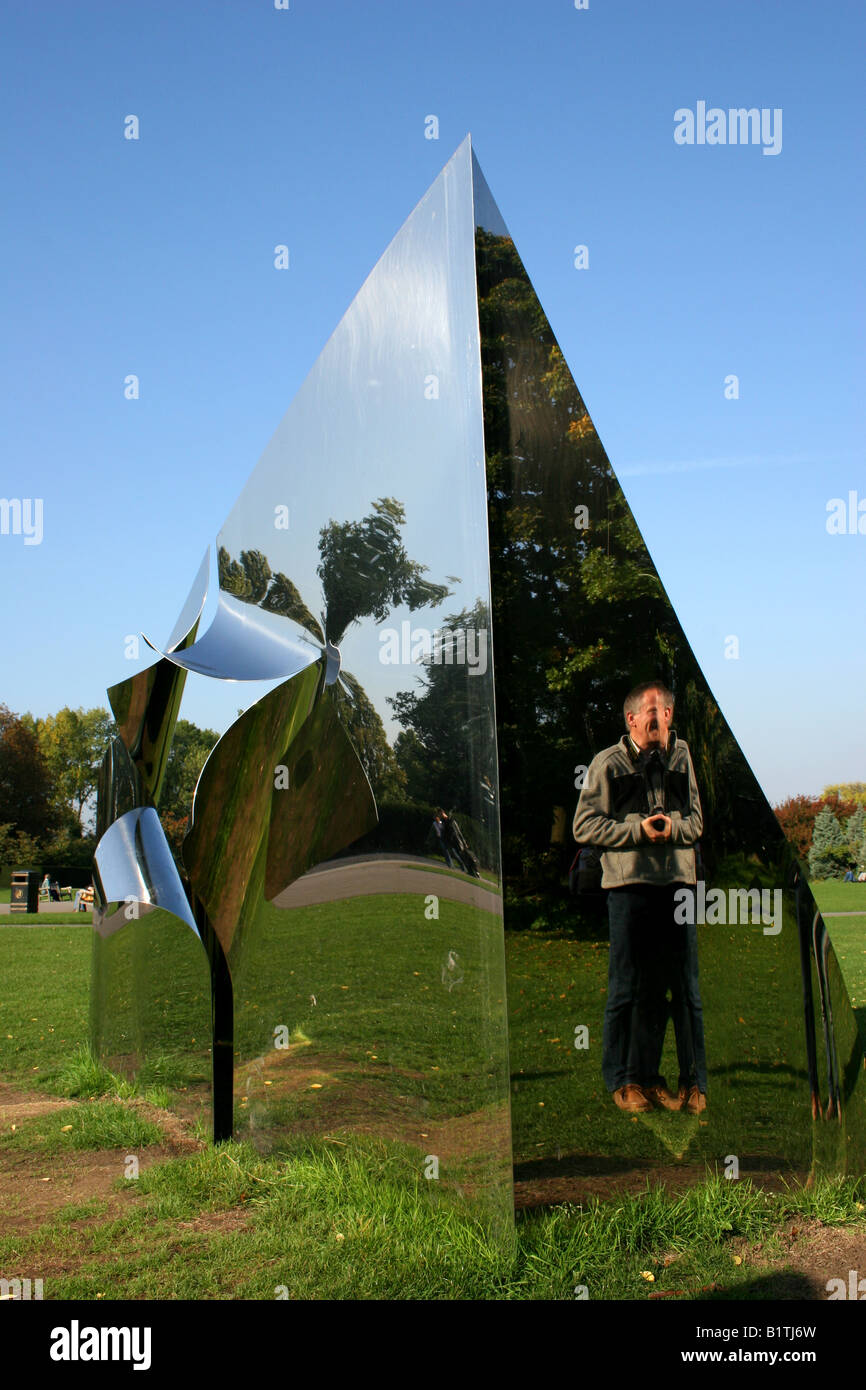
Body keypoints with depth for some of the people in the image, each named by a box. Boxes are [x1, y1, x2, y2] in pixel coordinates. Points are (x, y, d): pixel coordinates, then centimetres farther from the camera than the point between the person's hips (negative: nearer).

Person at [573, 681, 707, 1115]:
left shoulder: (681, 757, 11)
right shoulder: (608, 763, 1)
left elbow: (697, 820, 13)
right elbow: (584, 826, -2)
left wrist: (672, 827, -9)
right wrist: (638, 829, -13)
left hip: (677, 883, 3)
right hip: (629, 883, -3)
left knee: (684, 986, 5)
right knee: (630, 987, 2)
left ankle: (694, 1082, 14)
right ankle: (623, 1080, 15)